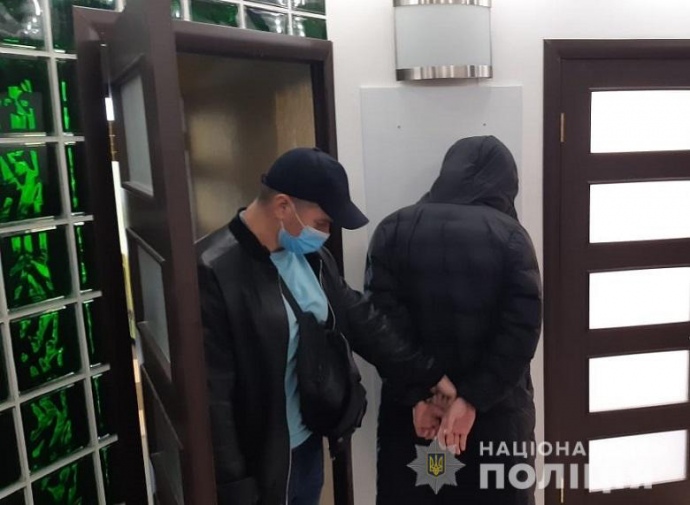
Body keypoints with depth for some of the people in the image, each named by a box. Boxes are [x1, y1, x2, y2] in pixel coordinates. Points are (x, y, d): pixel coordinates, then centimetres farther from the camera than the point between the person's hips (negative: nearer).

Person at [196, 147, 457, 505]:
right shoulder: (213, 273, -23)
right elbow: (211, 396, -22)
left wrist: (429, 374, 8)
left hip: (308, 446, 7)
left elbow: (361, 322, 9)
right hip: (254, 465, -7)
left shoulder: (312, 257, 2)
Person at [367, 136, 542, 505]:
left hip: (413, 408, 1)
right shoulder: (509, 235, -7)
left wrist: (416, 395, -10)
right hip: (496, 410, -1)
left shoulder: (393, 230, -5)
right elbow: (522, 329, -15)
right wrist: (472, 399, -14)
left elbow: (383, 323, -12)